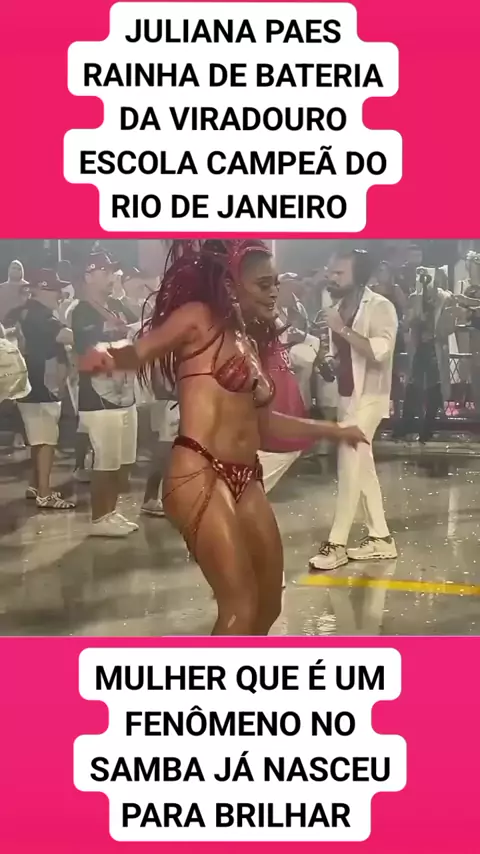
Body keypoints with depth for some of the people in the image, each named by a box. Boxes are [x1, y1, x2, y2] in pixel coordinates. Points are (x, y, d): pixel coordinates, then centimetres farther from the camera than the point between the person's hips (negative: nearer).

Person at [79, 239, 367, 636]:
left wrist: (332, 430, 34)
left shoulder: (253, 341, 20)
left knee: (269, 602, 16)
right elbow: (139, 352, -15)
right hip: (199, 474, -9)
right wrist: (110, 358, -39)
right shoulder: (199, 318, -2)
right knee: (240, 606, -13)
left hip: (245, 480, 9)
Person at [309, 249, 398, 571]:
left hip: (368, 396, -8)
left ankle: (337, 543, -3)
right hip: (346, 395, 8)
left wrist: (344, 329, -24)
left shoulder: (380, 307, -12)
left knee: (350, 465, -9)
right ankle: (380, 538, 20)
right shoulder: (339, 308, 9)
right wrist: (327, 361, 0)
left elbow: (379, 352, -25)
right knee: (362, 466, 11)